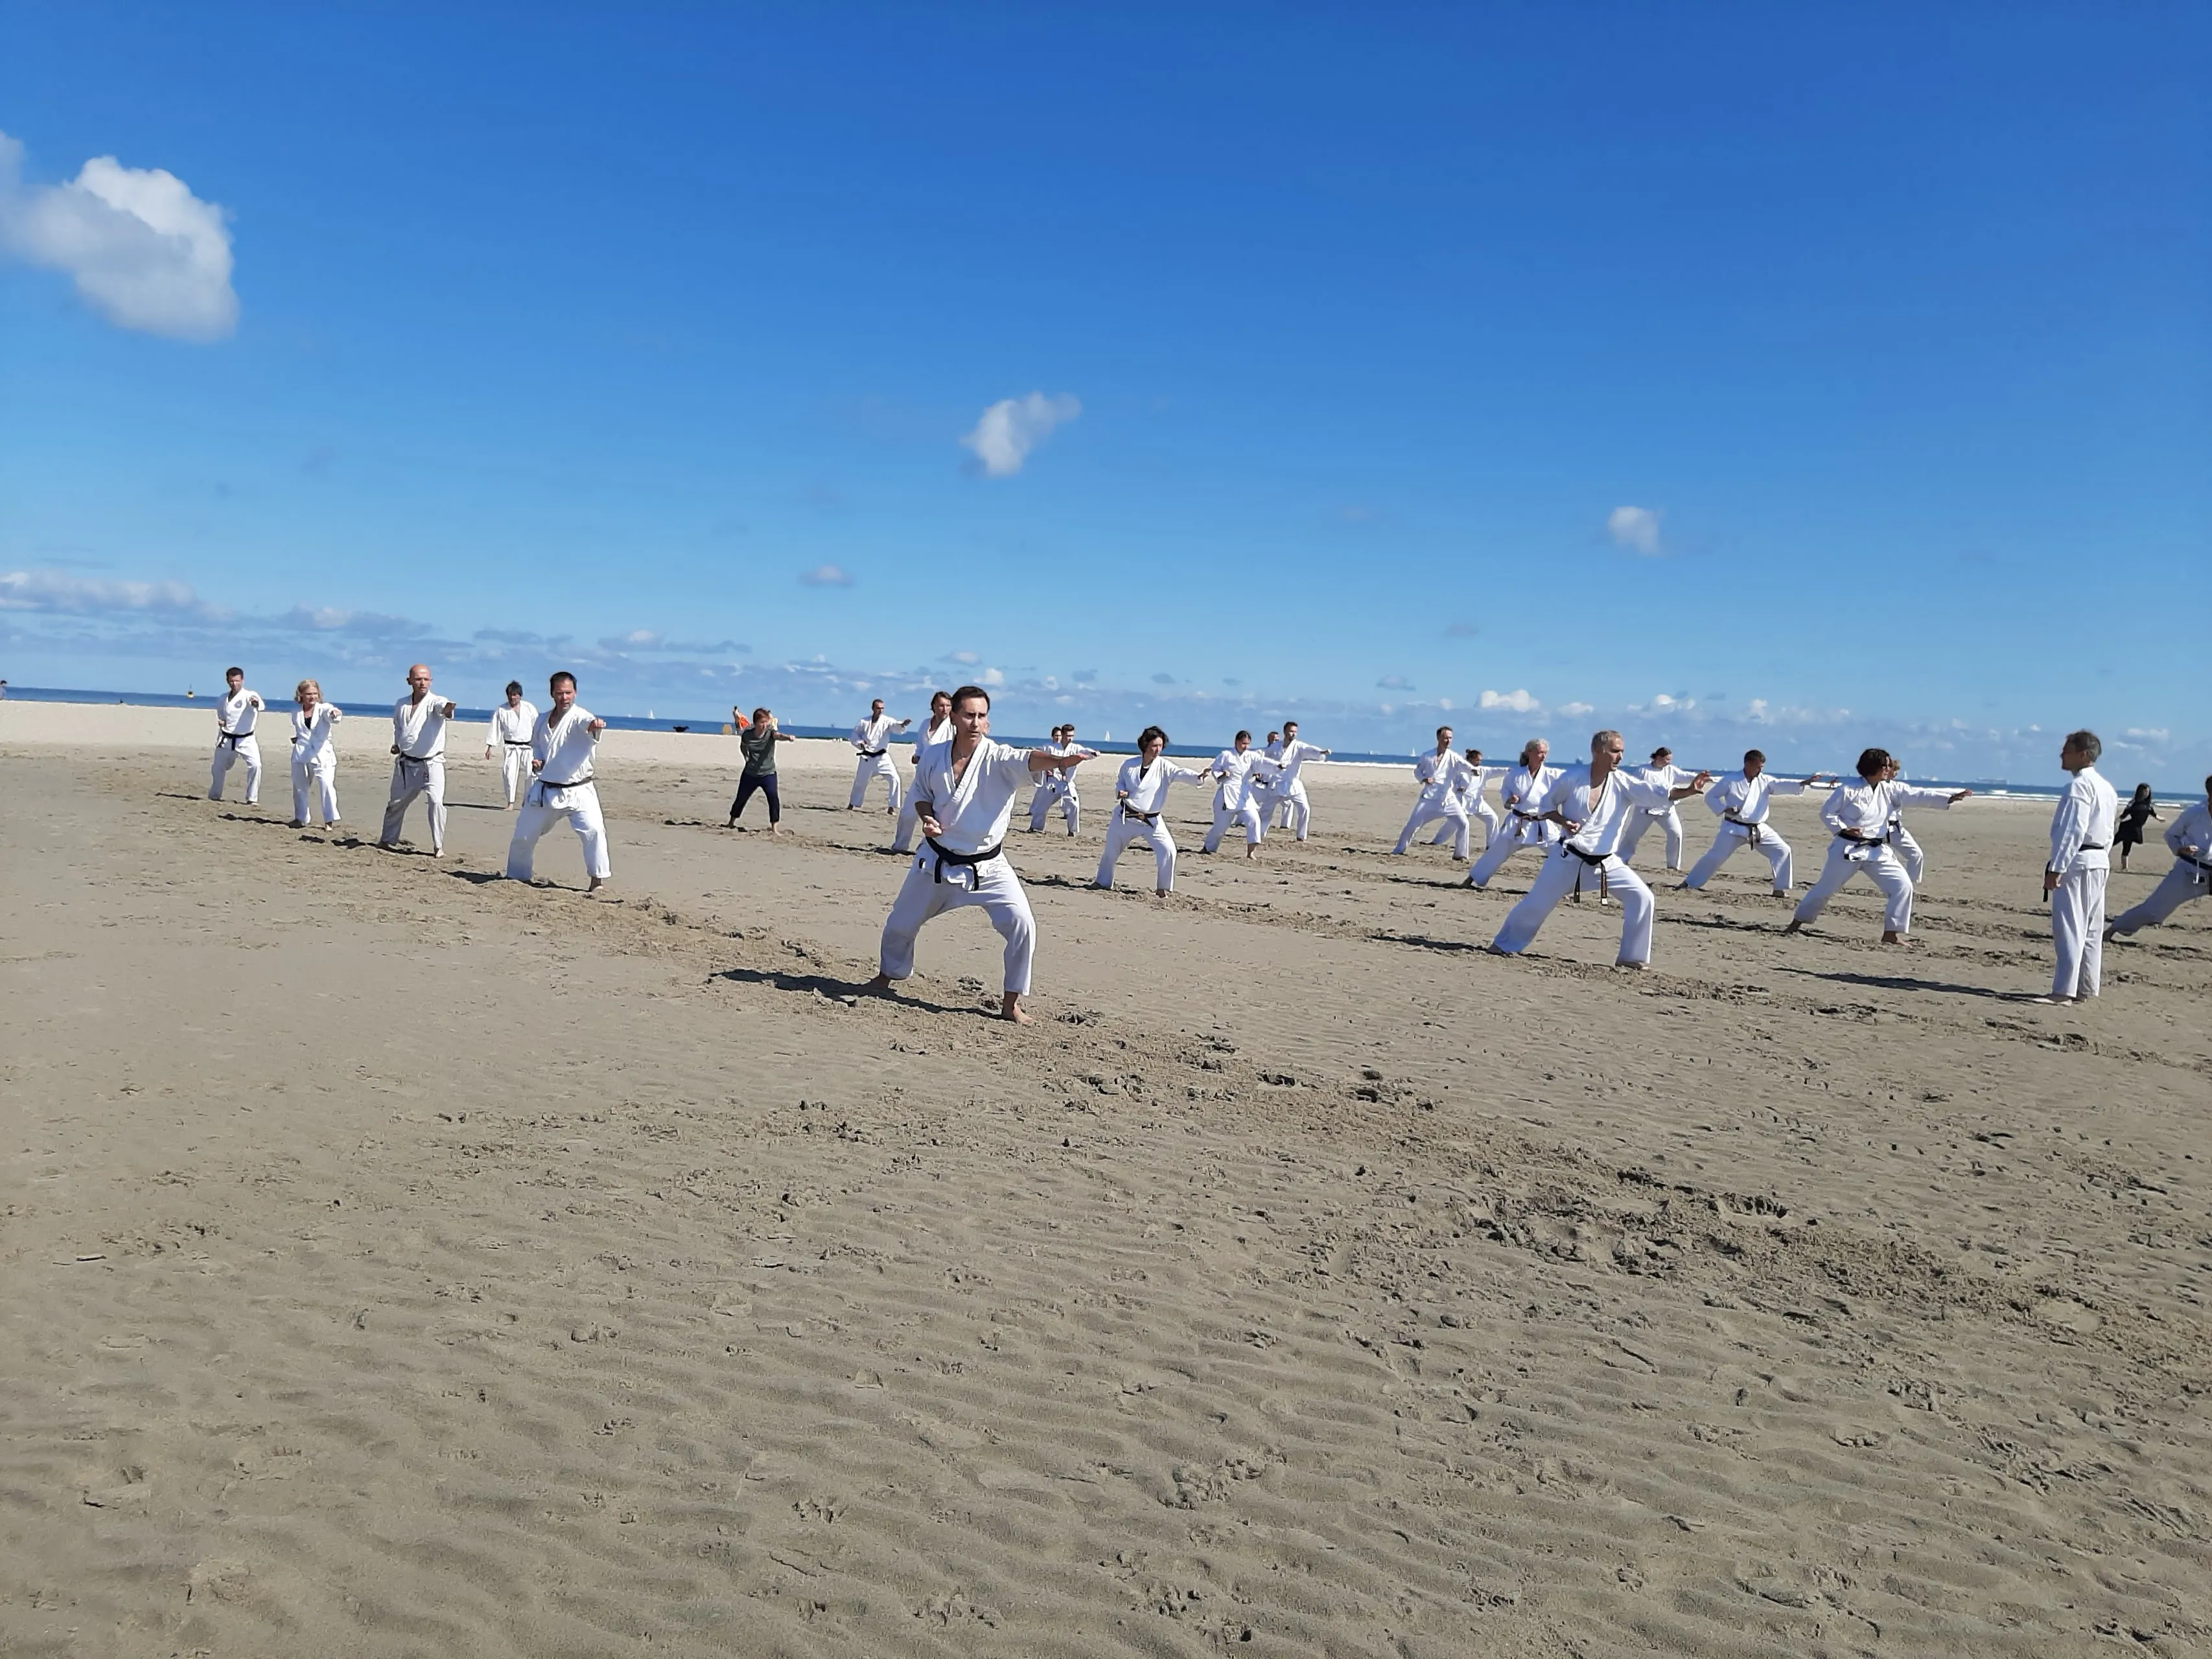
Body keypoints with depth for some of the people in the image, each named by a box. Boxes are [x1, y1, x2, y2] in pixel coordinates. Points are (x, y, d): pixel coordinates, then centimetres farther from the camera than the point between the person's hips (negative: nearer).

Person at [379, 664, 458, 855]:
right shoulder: (401, 705, 5)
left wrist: (447, 710, -62)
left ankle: (438, 846, -11)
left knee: (436, 801, -21)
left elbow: (442, 707, -37)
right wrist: (397, 744, 7)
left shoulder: (434, 702, -11)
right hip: (406, 764, 5)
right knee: (396, 803, 18)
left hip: (431, 763, -5)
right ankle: (387, 839, 38)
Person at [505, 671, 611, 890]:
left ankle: (598, 880, -14)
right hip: (544, 790, 5)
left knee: (593, 830, -25)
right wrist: (535, 760, 1)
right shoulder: (542, 720, 7)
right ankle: (516, 876, 37)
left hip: (577, 791, -5)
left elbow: (588, 723, -38)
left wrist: (595, 725, -62)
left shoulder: (578, 716, -12)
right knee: (524, 835, 14)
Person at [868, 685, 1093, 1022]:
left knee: (1021, 925, -17)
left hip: (988, 866, -2)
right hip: (938, 861, 2)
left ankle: (1011, 1004, 0)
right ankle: (887, 976, 46)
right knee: (901, 922, 15)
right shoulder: (932, 757, -7)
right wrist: (925, 818, -11)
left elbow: (1028, 760, -40)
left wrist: (1059, 761, -62)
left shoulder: (998, 758, -18)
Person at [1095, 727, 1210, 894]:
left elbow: (1181, 773, -28)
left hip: (1151, 821, -1)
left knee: (1167, 850, -16)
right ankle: (1102, 882, 39)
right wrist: (1120, 792, -13)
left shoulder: (1164, 766, -11)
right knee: (1111, 850, 15)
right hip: (1125, 817, 1)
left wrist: (1198, 777, -48)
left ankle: (1163, 887, 2)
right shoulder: (1129, 764, -6)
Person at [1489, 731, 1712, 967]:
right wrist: (1563, 821, -17)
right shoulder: (1571, 777, -12)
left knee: (1642, 897, -10)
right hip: (1568, 857, -3)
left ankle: (1632, 956, 4)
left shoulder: (1624, 783, -7)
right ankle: (1505, 944, 26)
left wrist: (1689, 789, -34)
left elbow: (1660, 794, -18)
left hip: (1606, 862, 3)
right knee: (1537, 902, 3)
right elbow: (1546, 805, 1)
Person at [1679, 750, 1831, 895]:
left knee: (1783, 851, -3)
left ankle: (1780, 889, 5)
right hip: (1734, 829, -4)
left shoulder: (1765, 781, 2)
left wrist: (1804, 782, -28)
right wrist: (1724, 809, -18)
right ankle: (1689, 883, 6)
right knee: (1715, 856, -7)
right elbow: (1710, 797, -3)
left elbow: (1783, 785, -12)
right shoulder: (1730, 780, -8)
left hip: (1759, 830, 4)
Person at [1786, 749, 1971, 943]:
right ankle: (1796, 923, 23)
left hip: (1877, 851, 5)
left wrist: (1950, 798, -17)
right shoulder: (1848, 790, -11)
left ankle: (1891, 934, 1)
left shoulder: (1891, 790, 2)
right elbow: (1827, 813, -5)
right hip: (1848, 849, -5)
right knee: (1826, 889, 5)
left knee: (1903, 886, -8)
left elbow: (1918, 796, -6)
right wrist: (1843, 829, -19)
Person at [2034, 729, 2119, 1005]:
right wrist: (2103, 863, 24)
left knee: (2069, 929, -9)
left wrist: (2056, 868, -22)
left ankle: (2064, 990, -10)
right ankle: (2085, 990, 19)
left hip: (2076, 862, -10)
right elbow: (2108, 833, 20)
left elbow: (2072, 830, -21)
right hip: (2099, 864, 10)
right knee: (2091, 931, 13)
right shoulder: (2106, 788, 16)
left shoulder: (2080, 786, -14)